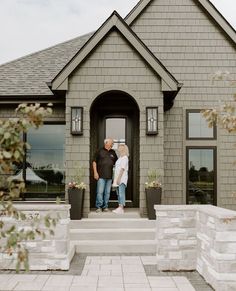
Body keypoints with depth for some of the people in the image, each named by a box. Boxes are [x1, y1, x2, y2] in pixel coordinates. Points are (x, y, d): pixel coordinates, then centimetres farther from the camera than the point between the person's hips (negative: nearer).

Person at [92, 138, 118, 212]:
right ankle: (99, 207, 2)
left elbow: (116, 163, 18)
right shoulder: (100, 151, 1)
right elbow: (94, 162, 1)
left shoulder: (113, 152, 13)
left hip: (109, 176, 4)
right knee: (100, 192, -6)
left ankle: (105, 206, 16)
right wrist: (95, 172, -6)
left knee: (107, 192, 7)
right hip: (101, 176, -4)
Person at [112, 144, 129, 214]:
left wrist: (119, 178, -21)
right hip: (117, 178, 9)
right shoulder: (119, 158, 19)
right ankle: (120, 208, 12)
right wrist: (115, 179, 19)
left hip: (122, 179, -9)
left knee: (121, 193, -15)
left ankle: (121, 208, -21)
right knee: (118, 193, 9)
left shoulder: (125, 158, -7)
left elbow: (122, 169, -15)